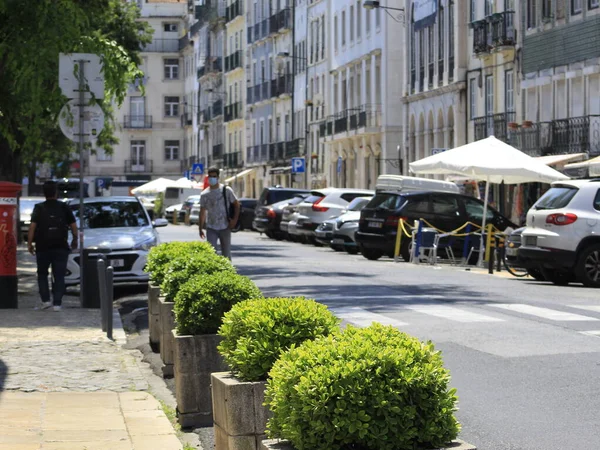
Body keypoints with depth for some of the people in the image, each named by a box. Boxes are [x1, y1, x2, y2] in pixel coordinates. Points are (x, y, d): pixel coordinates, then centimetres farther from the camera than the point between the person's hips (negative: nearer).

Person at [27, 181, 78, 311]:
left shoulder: (39, 208, -1)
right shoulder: (64, 207, 2)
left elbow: (32, 226, -11)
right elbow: (73, 226, 1)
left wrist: (29, 243, -6)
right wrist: (75, 240, 15)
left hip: (43, 247, 0)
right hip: (61, 247, 0)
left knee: (42, 274, 15)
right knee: (59, 276, 4)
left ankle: (45, 300, 4)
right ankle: (57, 303, -2)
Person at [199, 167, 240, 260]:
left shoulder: (226, 190, -2)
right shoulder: (204, 194, 2)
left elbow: (236, 204, 4)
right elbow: (202, 212, 8)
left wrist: (235, 220, -6)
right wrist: (201, 228, 6)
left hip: (225, 227, -1)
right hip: (211, 228, 1)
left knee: (226, 253, 8)